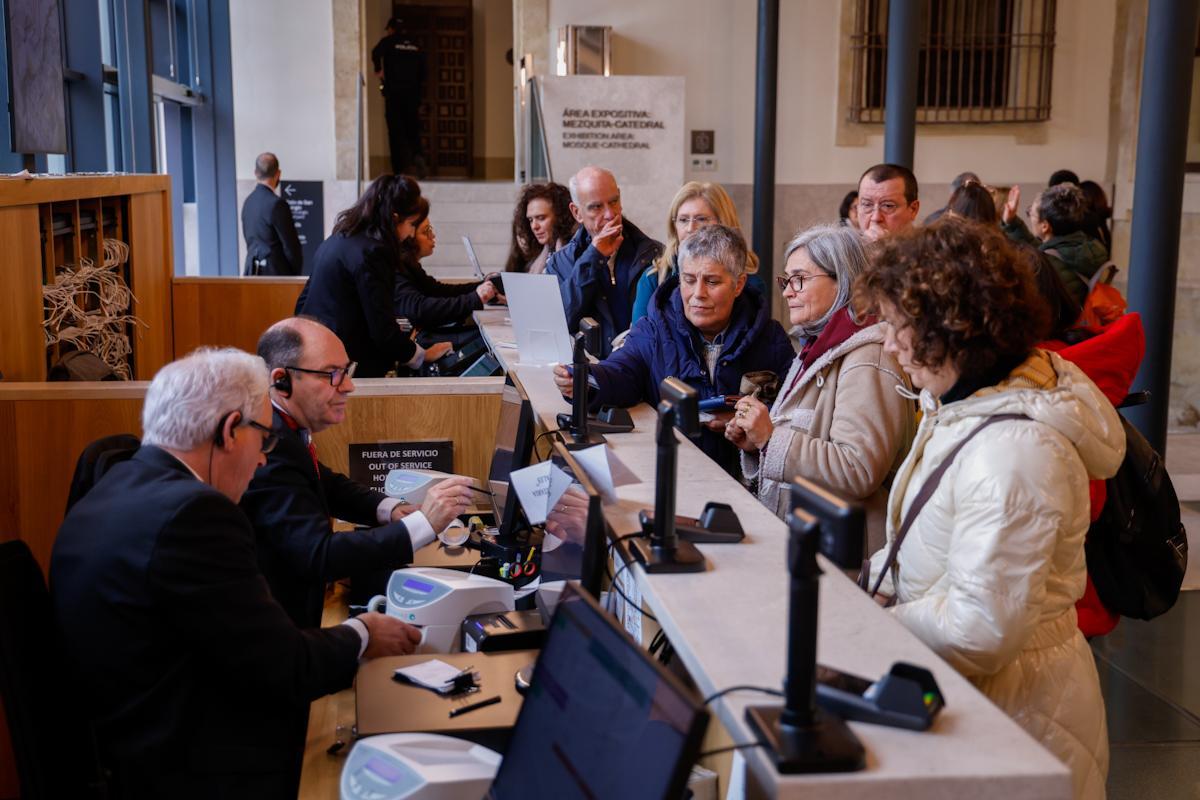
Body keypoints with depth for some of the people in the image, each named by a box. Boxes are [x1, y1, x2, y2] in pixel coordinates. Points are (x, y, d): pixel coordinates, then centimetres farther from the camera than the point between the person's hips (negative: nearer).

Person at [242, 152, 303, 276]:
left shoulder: (248, 202, 9)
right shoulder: (277, 204, -14)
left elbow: (250, 240, 15)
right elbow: (291, 245, -11)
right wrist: (296, 273, 4)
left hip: (253, 271, 8)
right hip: (276, 272, -8)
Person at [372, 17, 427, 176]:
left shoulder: (388, 41, 1)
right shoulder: (415, 45, 13)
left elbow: (376, 53, -19)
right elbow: (424, 69, 10)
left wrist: (378, 70, -4)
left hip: (394, 92, -3)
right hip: (413, 92, 3)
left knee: (395, 131, 0)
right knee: (412, 129, 10)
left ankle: (400, 169, -5)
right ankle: (417, 155, -16)